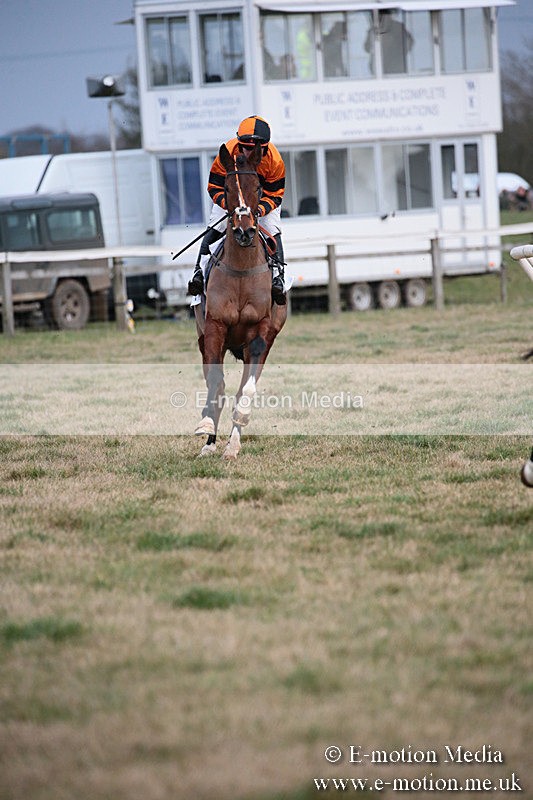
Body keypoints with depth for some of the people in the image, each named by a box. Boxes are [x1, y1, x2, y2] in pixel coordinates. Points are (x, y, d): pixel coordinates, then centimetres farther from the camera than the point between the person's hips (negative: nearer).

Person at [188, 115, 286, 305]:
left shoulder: (274, 161, -31)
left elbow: (274, 196, -21)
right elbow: (215, 187, -23)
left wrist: (260, 209, -42)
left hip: (263, 198, 0)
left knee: (272, 231, -19)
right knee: (214, 230, -13)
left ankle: (277, 277, -18)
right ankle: (199, 271, -7)